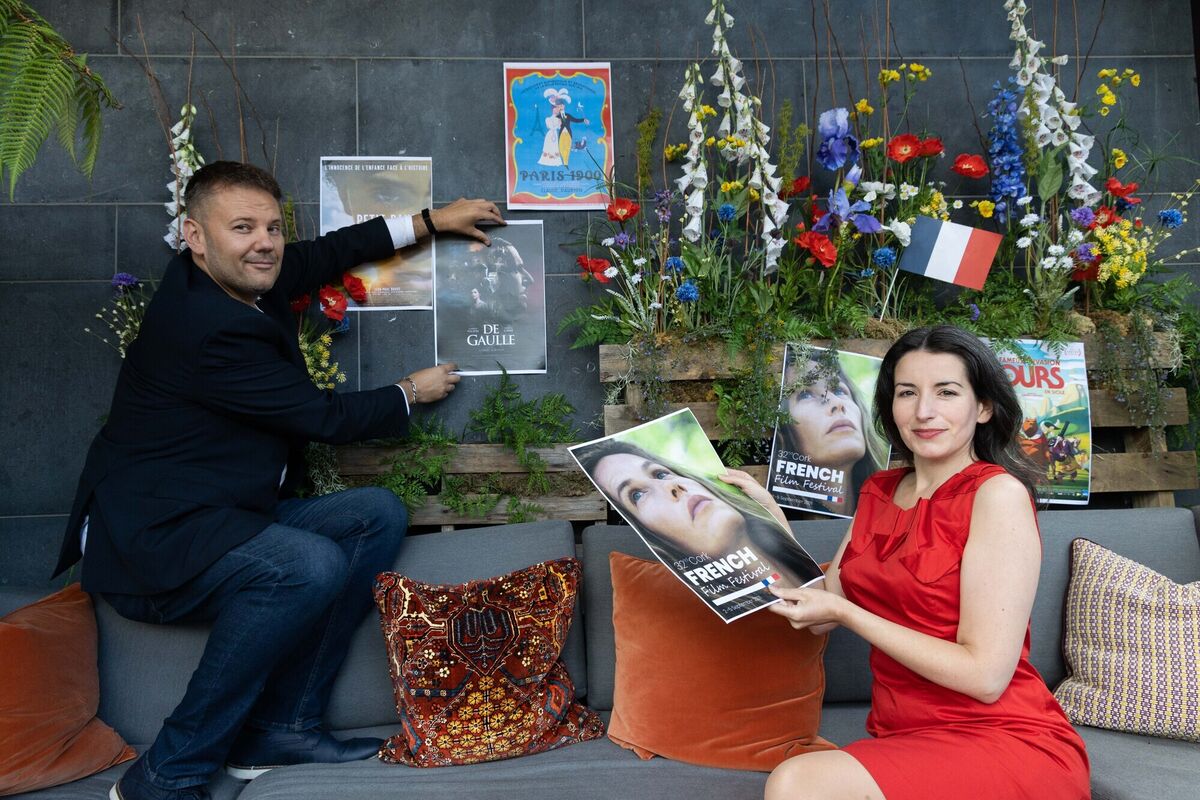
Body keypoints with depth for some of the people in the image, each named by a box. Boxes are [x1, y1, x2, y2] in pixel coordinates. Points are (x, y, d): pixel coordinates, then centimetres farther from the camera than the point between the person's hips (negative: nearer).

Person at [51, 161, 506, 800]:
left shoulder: (237, 279, 7)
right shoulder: (209, 327, -21)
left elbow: (324, 254, 23)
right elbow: (327, 419, -14)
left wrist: (428, 221, 22)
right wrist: (410, 393, 4)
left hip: (226, 519, 10)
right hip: (149, 537, -10)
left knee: (378, 516, -2)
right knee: (312, 567, -35)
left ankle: (281, 728, -3)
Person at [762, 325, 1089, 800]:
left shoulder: (997, 492, -11)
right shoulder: (878, 492, 10)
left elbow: (985, 676, -16)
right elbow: (822, 610, 8)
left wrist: (844, 612, -16)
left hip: (1007, 743, -5)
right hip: (903, 738, 6)